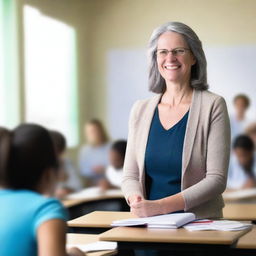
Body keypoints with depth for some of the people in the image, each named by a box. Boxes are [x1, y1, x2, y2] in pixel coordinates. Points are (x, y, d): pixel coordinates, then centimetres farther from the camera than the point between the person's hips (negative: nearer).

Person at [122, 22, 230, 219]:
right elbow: (130, 175, 12)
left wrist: (161, 206, -17)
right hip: (149, 225, 3)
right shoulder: (141, 109, 11)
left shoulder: (213, 106, 0)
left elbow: (216, 179, -7)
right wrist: (136, 199, -11)